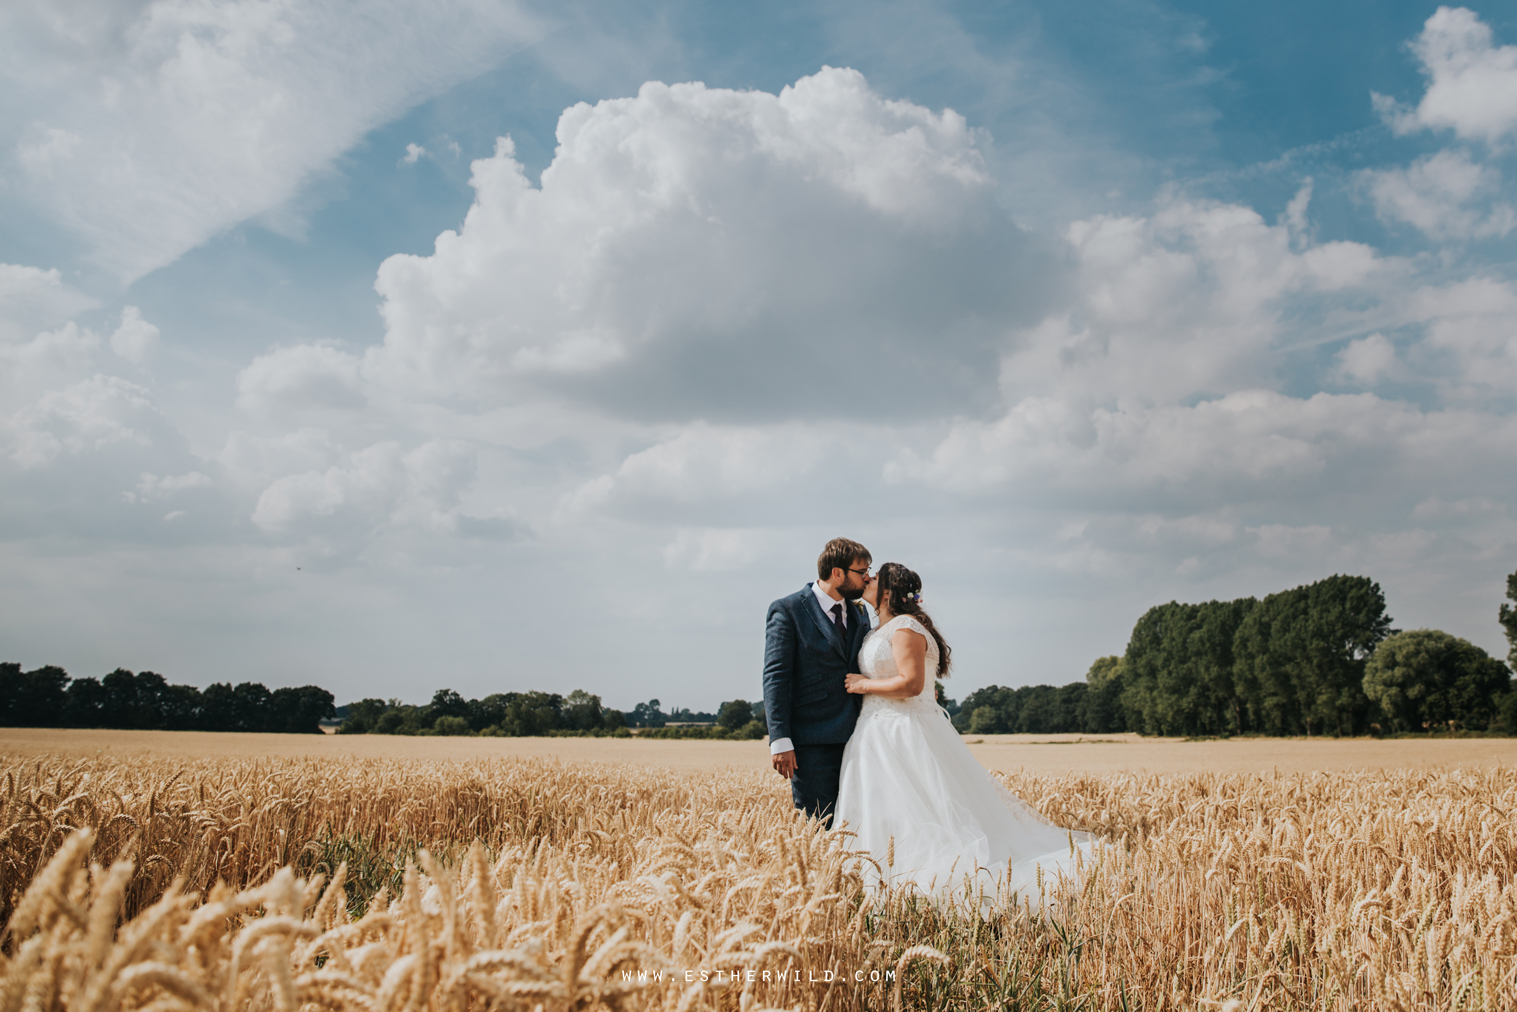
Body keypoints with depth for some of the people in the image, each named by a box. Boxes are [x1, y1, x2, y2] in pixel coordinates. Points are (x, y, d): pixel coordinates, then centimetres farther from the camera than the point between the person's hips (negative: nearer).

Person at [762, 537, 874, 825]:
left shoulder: (859, 613, 15)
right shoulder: (787, 611, -4)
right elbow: (775, 677, -9)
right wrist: (780, 740, -16)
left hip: (855, 737, 6)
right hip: (812, 742, -6)